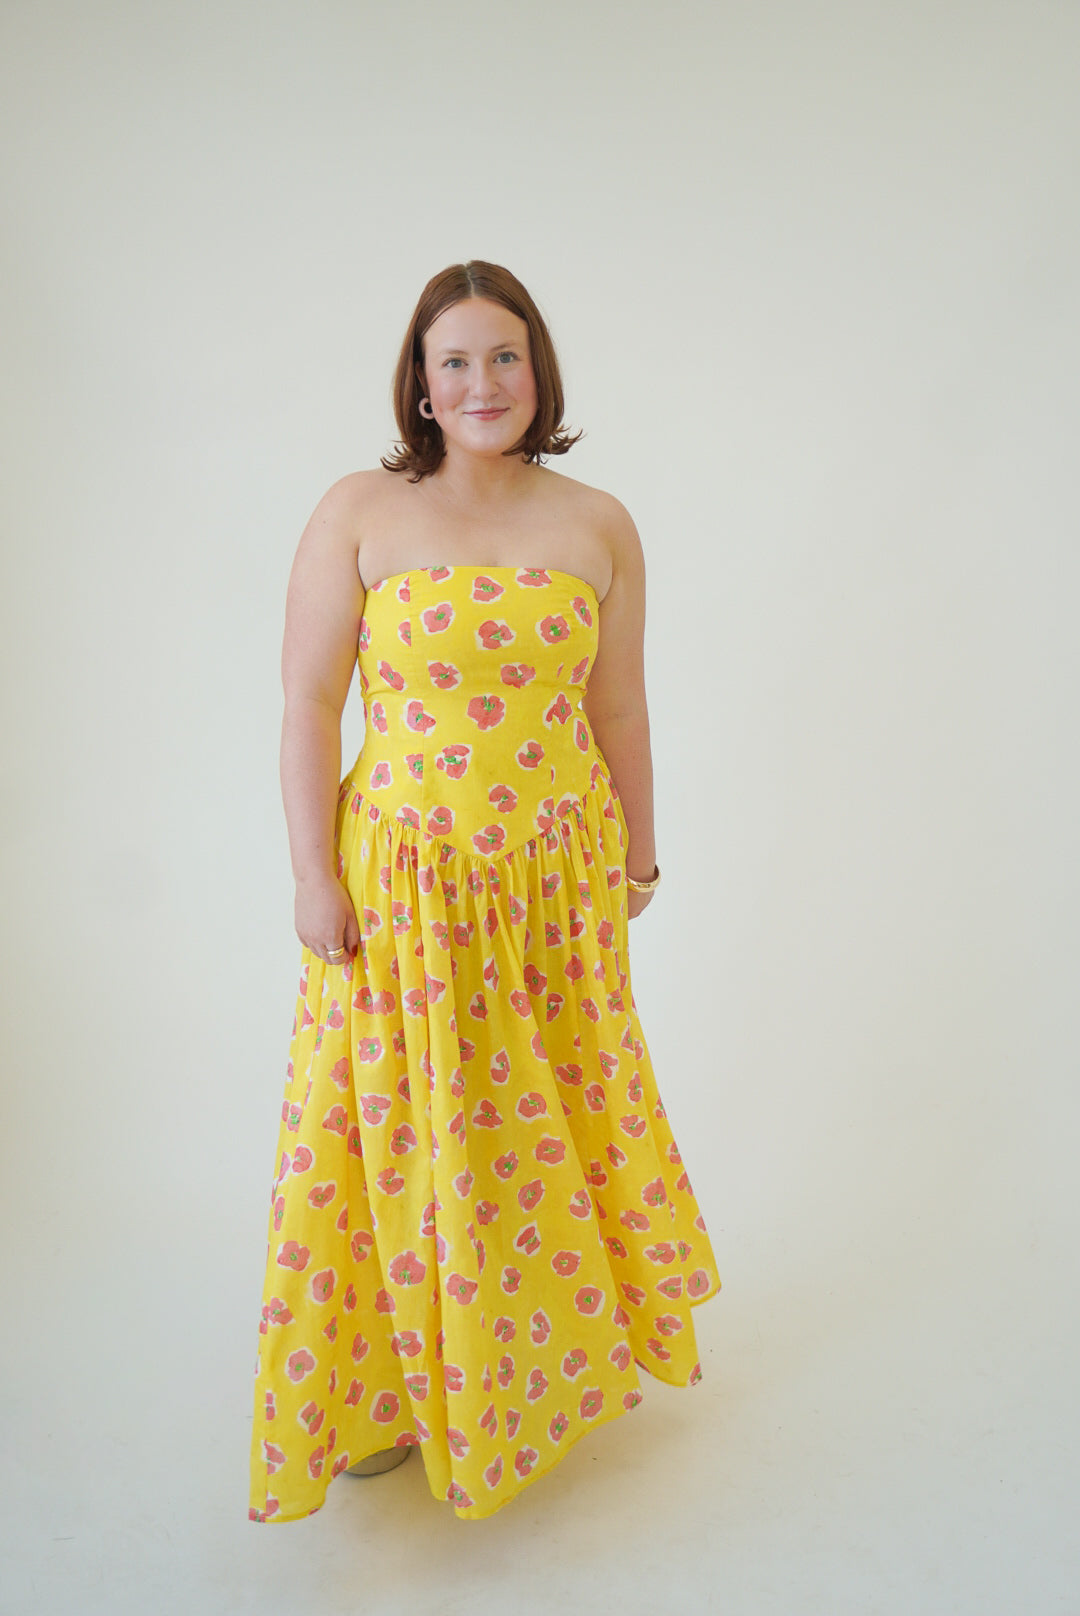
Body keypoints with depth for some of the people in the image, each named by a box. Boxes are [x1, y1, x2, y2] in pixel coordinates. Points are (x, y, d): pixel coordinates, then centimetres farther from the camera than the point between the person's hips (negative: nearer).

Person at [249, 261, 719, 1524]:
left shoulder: (599, 527, 3)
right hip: (403, 878, -1)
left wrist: (636, 854, 13)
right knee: (403, 1131, 9)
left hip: (557, 880, 2)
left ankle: (562, 1353, 42)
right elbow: (309, 705, -5)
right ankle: (394, 1388, 32)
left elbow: (620, 708, 8)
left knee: (550, 1120, 16)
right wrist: (314, 875, -8)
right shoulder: (359, 514, -4)